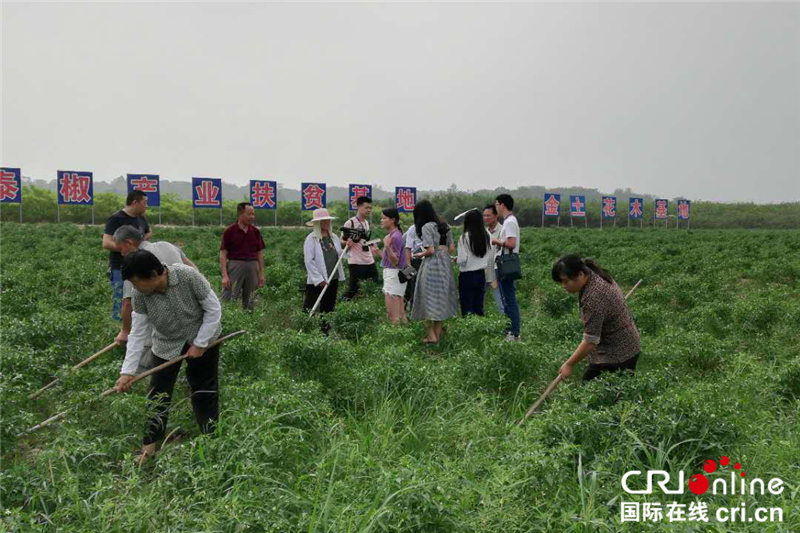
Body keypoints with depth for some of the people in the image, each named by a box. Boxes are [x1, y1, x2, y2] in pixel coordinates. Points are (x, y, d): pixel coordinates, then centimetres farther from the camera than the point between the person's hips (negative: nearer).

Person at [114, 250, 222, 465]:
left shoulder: (189, 276, -31)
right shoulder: (140, 295, -21)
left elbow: (213, 309, -21)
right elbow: (137, 334, -15)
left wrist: (200, 344, -18)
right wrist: (127, 371, -19)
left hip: (202, 338, -2)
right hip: (167, 344, 2)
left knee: (205, 390, 6)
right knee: (158, 393, -1)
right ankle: (150, 443, 12)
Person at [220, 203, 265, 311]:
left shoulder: (255, 231, 8)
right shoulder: (229, 231, -4)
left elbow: (260, 253, 12)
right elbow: (223, 254, -6)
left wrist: (261, 273, 7)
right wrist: (225, 275, -14)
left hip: (252, 267, 4)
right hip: (235, 265, -4)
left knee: (249, 302, 10)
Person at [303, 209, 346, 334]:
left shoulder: (334, 238, 10)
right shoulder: (311, 239, -7)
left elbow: (339, 256, 15)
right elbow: (309, 261, -13)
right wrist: (319, 279, -17)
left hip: (333, 279, 6)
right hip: (316, 281, -6)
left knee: (328, 308, 13)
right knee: (310, 309, -3)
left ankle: (325, 331, 23)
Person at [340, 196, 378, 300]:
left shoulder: (366, 222, 14)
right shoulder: (350, 223, -8)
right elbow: (341, 241, -8)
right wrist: (347, 243, -26)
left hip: (369, 261, 7)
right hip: (356, 262, -7)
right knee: (353, 288, -5)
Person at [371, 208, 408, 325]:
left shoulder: (395, 236, -16)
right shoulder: (392, 235, 12)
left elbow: (395, 261, -20)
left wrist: (387, 247, -33)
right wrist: (379, 252, 22)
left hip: (393, 274, -10)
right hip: (392, 274, 10)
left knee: (393, 314, -8)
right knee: (400, 313, 13)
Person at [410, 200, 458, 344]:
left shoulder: (426, 227, -11)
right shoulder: (444, 226, 11)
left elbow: (430, 250, -16)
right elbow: (451, 247, 13)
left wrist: (420, 254, 1)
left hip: (431, 265, -7)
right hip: (446, 264, 7)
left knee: (429, 298, 2)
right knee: (442, 299, 12)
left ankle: (431, 335, 2)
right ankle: (438, 333, 17)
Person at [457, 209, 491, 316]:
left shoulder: (465, 237, -14)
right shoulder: (486, 237, 0)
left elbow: (462, 260, -16)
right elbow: (491, 257, 7)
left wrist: (457, 260, 5)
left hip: (467, 276, -5)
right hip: (481, 274, 5)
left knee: (467, 309, 1)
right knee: (479, 306, 12)